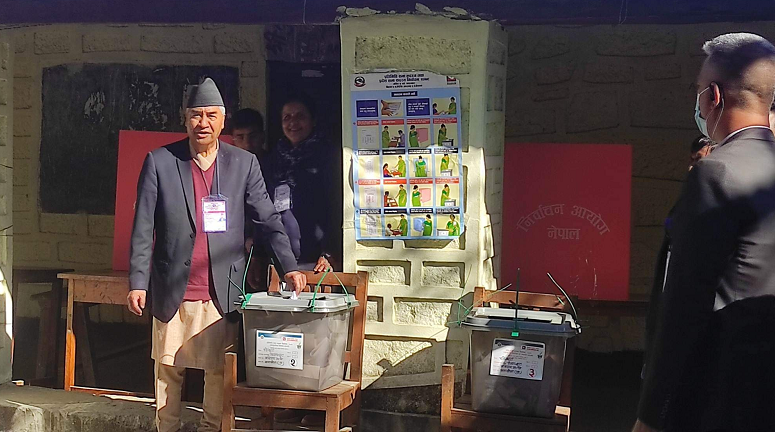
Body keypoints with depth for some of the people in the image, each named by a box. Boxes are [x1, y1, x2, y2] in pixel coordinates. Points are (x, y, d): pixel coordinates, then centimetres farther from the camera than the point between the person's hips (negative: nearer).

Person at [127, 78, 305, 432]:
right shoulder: (159, 162, 2)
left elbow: (268, 220, 8)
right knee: (168, 369, 8)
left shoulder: (244, 164, 5)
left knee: (219, 370, 3)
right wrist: (137, 283, -4)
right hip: (172, 292, 0)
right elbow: (143, 228, 1)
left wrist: (289, 267, -1)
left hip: (222, 293, 0)